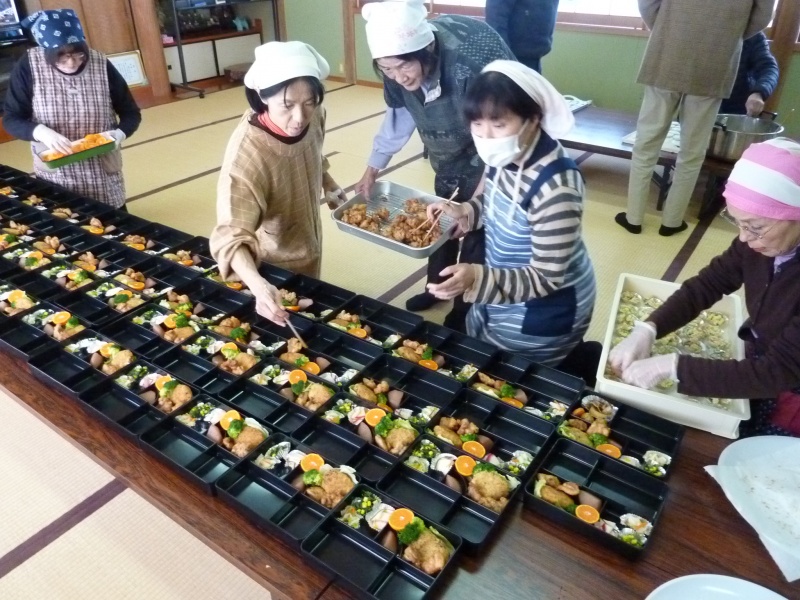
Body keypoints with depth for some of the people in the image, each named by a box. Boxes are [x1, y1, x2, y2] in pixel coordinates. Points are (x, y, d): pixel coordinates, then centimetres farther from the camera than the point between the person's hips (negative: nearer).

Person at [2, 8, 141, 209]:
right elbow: (11, 119, -5)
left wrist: (120, 133, -21)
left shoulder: (101, 65, -10)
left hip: (103, 174, 0)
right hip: (54, 177, 0)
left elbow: (131, 113, -1)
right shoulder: (28, 67, -11)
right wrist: (41, 132, -25)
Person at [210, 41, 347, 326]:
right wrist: (257, 285, -56)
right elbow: (231, 236, -41)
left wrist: (331, 187, 4)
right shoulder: (247, 154, -38)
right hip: (275, 263, -5)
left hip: (308, 242, 6)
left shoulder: (312, 116, -20)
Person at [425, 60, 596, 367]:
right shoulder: (505, 159, -10)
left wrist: (477, 279, -42)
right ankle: (578, 358, 39)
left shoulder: (555, 186, -33)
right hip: (504, 298, 8)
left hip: (543, 314, -8)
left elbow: (546, 278, -28)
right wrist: (464, 212, -10)